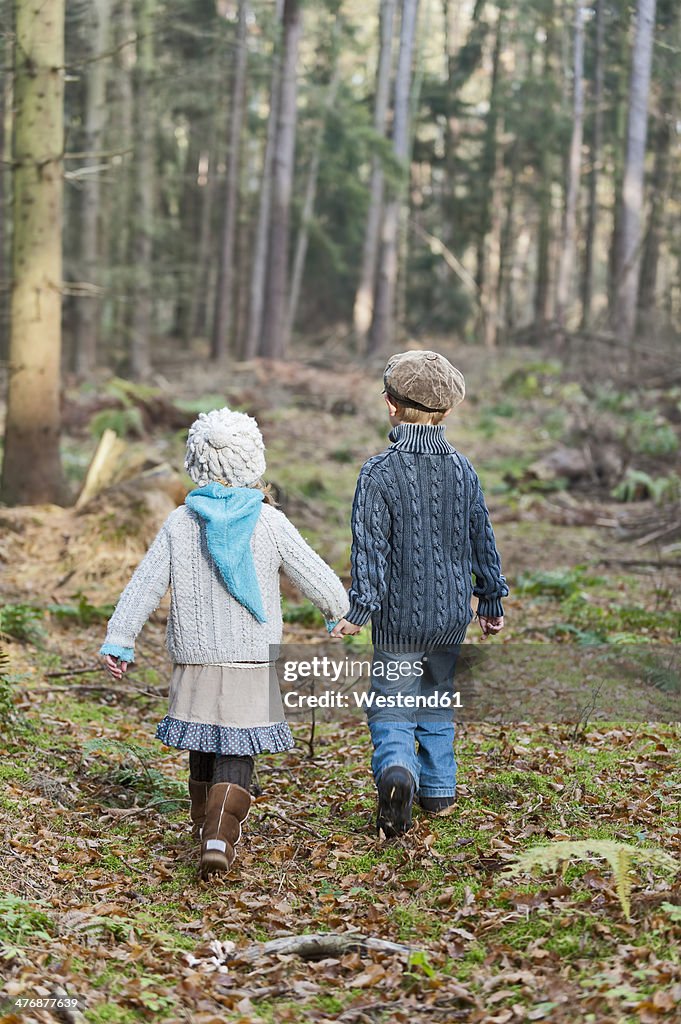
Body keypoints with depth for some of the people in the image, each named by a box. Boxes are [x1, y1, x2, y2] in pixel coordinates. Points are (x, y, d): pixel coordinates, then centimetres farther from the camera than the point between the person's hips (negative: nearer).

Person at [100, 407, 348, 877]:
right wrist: (338, 609, 20)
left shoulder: (181, 523, -2)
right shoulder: (270, 522, -7)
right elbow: (316, 576, 0)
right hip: (254, 661, -2)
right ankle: (220, 835, -16)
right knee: (237, 754, 0)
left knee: (203, 747, 18)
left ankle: (208, 828, 28)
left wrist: (118, 640, 3)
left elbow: (145, 585, -2)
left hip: (196, 659, 2)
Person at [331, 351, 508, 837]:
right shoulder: (463, 470, 2)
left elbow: (371, 546, -17)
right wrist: (492, 601, 19)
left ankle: (396, 769, -26)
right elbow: (483, 541, 9)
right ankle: (439, 789, 27)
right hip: (452, 614, 4)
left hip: (399, 617, -4)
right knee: (439, 700, 21)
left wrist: (361, 608, -14)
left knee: (391, 706, 2)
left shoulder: (380, 472, -13)